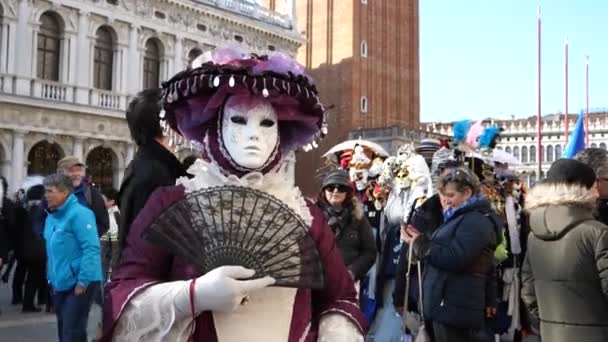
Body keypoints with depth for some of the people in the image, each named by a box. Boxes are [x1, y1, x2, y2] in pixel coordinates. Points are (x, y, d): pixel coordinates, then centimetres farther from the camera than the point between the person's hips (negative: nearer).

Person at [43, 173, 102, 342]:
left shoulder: (79, 213, -16)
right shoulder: (51, 217, 10)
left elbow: (91, 249, -20)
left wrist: (83, 281, -21)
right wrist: (52, 278, 16)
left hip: (79, 283, -9)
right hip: (60, 283, 9)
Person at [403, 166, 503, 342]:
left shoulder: (476, 221, -14)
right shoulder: (462, 218, 19)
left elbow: (454, 259, -24)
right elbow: (443, 251, 19)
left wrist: (420, 244, -14)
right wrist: (419, 240, 3)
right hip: (447, 305, 10)